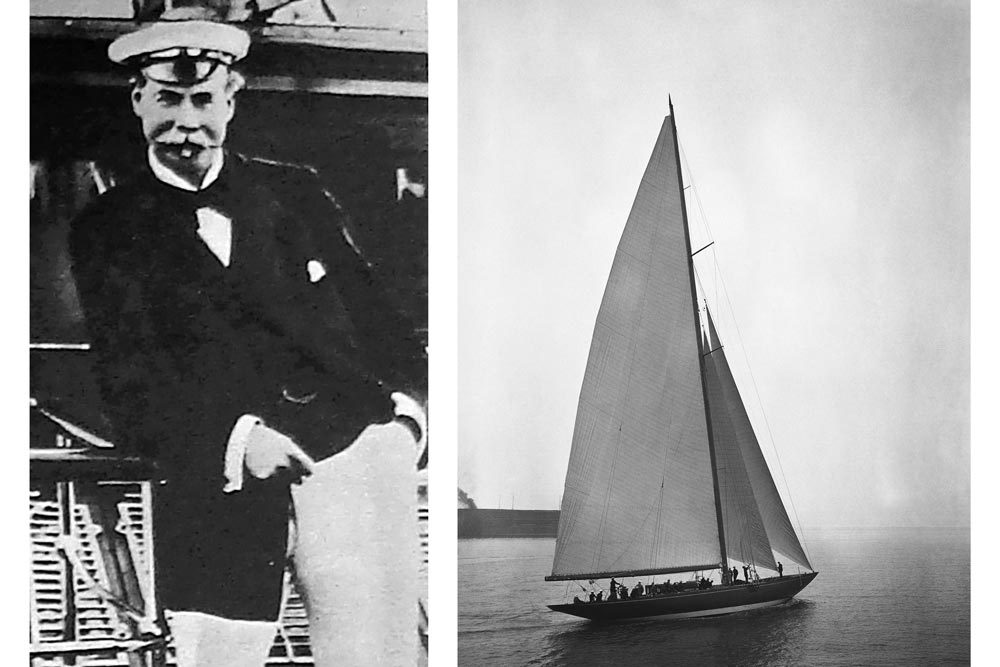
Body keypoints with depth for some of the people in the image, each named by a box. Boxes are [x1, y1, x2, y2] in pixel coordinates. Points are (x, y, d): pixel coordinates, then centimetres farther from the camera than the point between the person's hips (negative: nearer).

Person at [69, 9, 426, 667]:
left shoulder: (298, 192, 20)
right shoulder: (106, 231, 11)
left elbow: (379, 318, 19)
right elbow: (130, 385, 1)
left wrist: (405, 407, -1)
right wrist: (235, 439, -15)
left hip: (354, 445, 1)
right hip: (219, 477, -1)